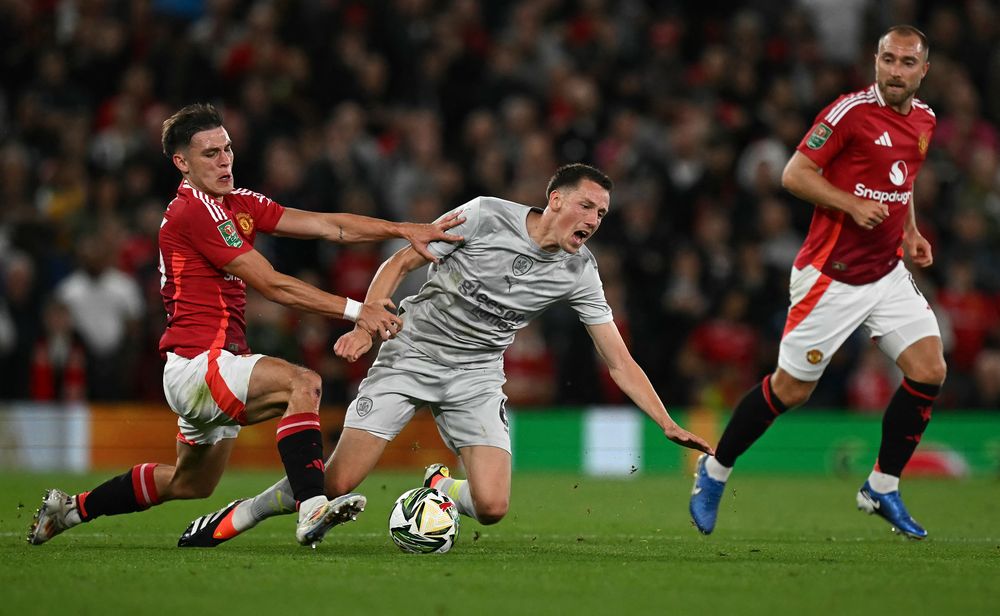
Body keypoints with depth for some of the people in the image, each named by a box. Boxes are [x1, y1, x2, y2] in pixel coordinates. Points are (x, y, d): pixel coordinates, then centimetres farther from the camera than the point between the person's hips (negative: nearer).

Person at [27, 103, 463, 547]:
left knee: (192, 484, 25)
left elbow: (328, 226, 4)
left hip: (213, 368, 10)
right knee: (303, 383, -29)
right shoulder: (192, 213, -16)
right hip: (197, 364, -10)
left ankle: (71, 508, 38)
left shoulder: (238, 204, 12)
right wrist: (353, 310, -21)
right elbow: (272, 285, -19)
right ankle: (312, 508, -38)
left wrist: (405, 230, -7)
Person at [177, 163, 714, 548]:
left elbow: (619, 361, -1)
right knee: (336, 483, -13)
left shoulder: (578, 272, -4)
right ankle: (235, 518, 11)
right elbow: (400, 263, -5)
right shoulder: (485, 217, -14)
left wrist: (668, 425, -8)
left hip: (475, 378, 3)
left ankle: (440, 488, 18)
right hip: (411, 355, -3)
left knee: (491, 507, -17)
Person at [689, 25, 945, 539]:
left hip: (887, 274, 7)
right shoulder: (852, 112, -15)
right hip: (832, 276, -7)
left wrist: (910, 232, 12)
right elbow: (794, 174, -15)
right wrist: (853, 204, -25)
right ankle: (714, 472, 20)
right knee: (791, 388, -1)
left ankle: (882, 488, 7)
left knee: (929, 370, -7)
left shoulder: (923, 120, 9)